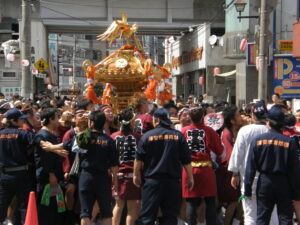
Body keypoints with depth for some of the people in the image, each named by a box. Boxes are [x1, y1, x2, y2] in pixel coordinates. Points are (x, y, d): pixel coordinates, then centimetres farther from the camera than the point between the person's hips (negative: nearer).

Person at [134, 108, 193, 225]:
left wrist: (136, 175, 15)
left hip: (152, 181, -1)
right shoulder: (178, 135, 1)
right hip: (173, 182, 1)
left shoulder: (147, 136, -2)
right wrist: (190, 177, 13)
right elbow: (186, 159, 3)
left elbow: (138, 159, 1)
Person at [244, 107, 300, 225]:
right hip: (284, 183, -1)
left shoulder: (258, 140, -5)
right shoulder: (289, 142, -7)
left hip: (265, 181, 1)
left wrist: (248, 189, 1)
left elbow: (250, 167, -5)